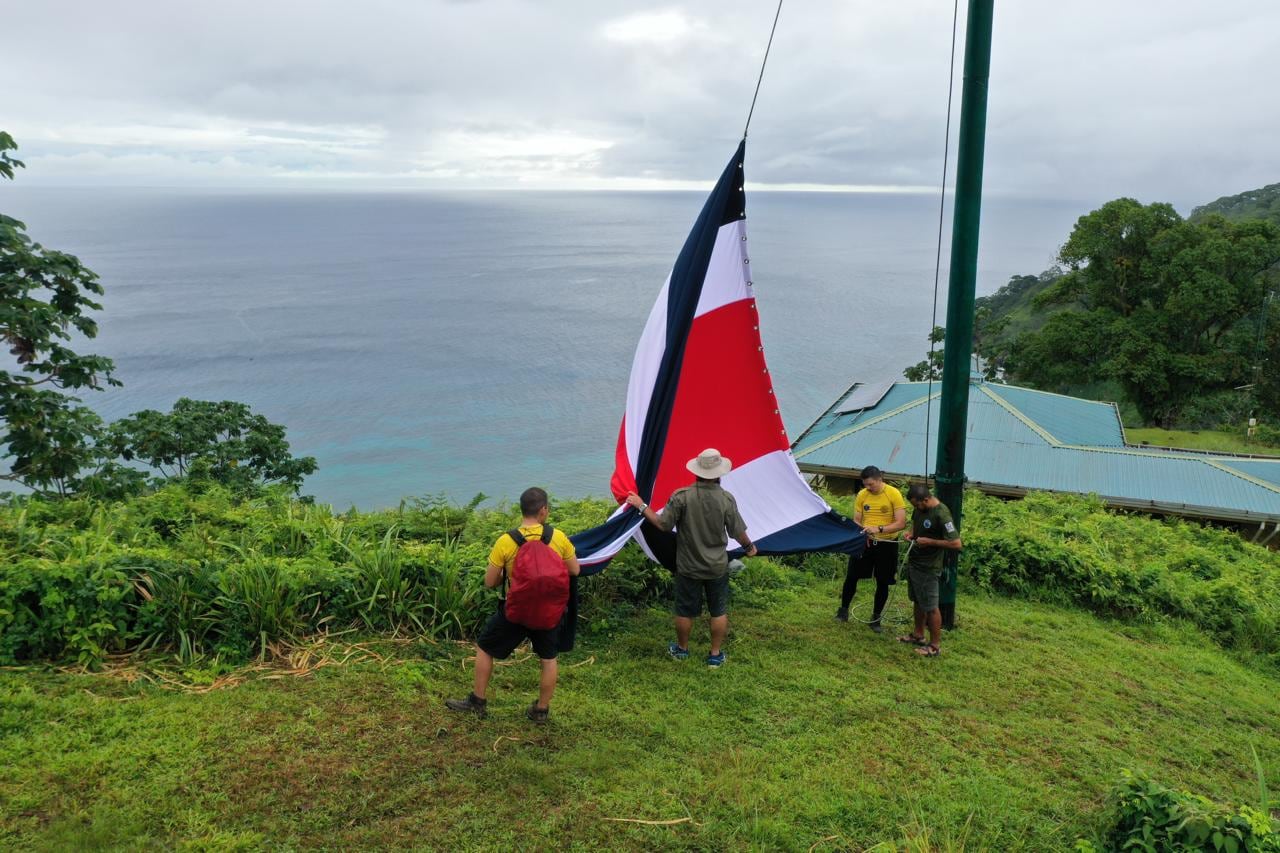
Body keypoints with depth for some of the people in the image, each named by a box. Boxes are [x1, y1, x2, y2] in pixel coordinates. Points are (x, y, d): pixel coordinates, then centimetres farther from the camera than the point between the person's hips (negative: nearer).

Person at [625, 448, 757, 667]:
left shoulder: (681, 496, -18)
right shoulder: (726, 499, -14)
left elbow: (663, 524, -13)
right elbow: (738, 532, -6)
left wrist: (641, 506, -1)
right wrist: (749, 547, 15)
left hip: (688, 567, 0)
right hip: (717, 567, 1)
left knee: (685, 610, 16)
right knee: (719, 611, 16)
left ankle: (682, 649, 35)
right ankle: (716, 654, 24)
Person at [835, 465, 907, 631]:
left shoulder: (894, 494, -13)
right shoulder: (862, 495, -2)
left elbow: (901, 523, -16)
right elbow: (856, 520, 2)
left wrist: (879, 529, -28)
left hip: (886, 544, -2)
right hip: (864, 541, 2)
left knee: (882, 583, 7)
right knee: (851, 576, -1)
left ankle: (875, 618, 22)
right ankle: (843, 610, 18)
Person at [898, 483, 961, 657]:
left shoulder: (941, 515, -26)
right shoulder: (920, 508, 0)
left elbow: (957, 544, -26)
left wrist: (930, 541, -24)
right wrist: (912, 533, 2)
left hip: (928, 568, -8)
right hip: (914, 562, 8)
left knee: (930, 607, 2)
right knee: (918, 601, 21)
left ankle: (934, 646, 14)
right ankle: (918, 635, 36)